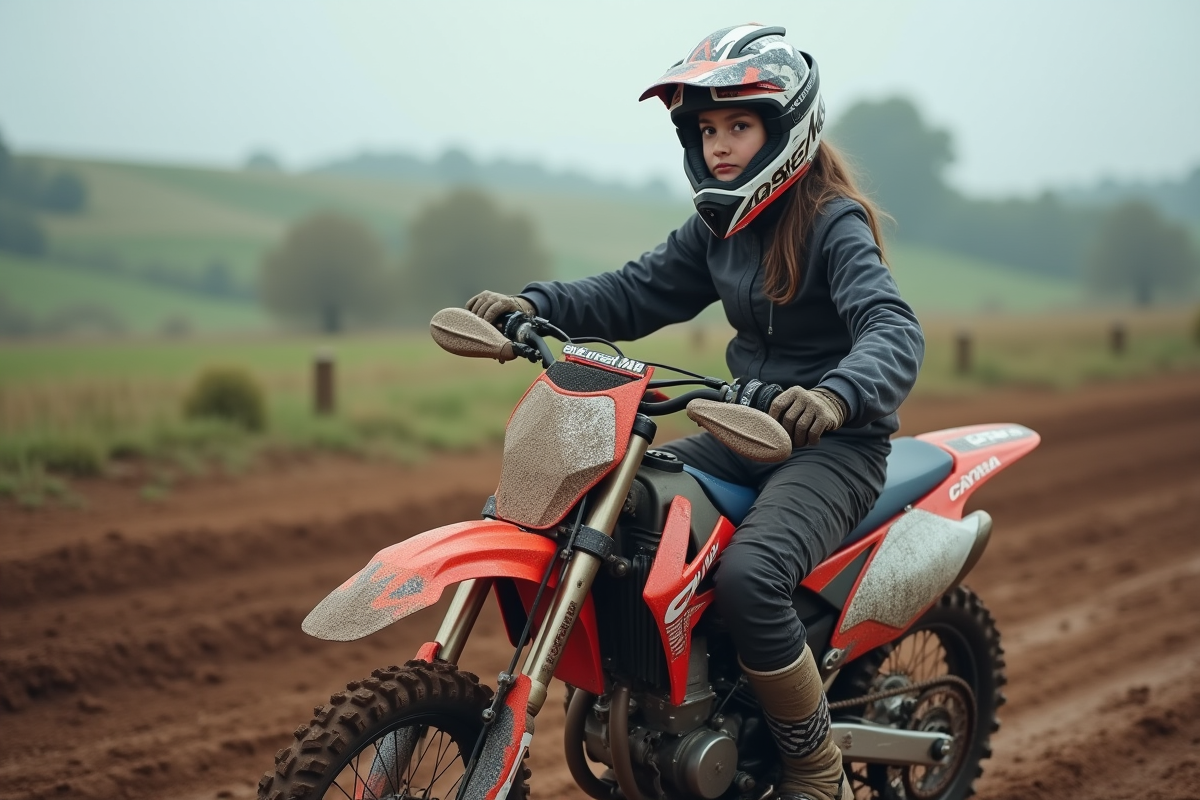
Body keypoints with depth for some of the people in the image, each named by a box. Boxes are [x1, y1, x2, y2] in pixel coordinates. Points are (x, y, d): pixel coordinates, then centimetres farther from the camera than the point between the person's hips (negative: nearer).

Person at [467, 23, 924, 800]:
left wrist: (836, 394, -51)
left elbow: (894, 330, -29)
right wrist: (537, 304, -9)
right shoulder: (720, 224, 9)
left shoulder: (832, 223, -15)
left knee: (749, 576, -33)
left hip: (836, 443, -8)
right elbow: (640, 291, 9)